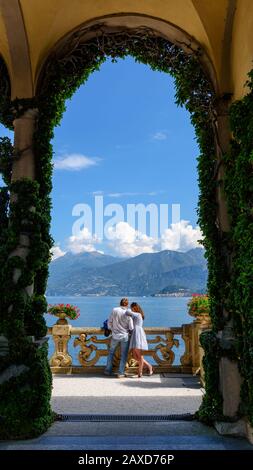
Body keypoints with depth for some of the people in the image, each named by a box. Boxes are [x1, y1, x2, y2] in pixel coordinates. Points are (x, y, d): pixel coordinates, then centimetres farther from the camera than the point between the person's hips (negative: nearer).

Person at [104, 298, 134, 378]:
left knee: (111, 352, 19)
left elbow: (109, 322, -2)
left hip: (115, 336, 2)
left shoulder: (114, 310, -10)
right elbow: (131, 328, -8)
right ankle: (120, 373, 12)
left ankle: (108, 370, 24)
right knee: (123, 355, 10)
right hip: (125, 336, -1)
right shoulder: (128, 314, -13)